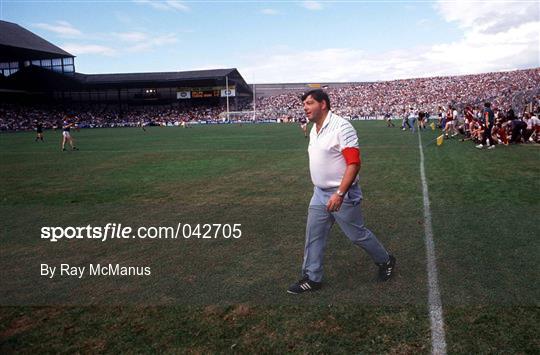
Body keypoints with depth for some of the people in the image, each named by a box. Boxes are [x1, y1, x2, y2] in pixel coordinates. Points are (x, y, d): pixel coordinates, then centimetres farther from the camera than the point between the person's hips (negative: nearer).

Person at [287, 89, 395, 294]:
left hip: (342, 195, -8)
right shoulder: (314, 130, 9)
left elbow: (354, 163, -24)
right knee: (313, 237, 8)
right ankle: (312, 278, 20)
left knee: (358, 235, 8)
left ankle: (385, 262, 33)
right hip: (319, 193, 8)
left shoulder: (341, 127, -19)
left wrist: (340, 194, -29)